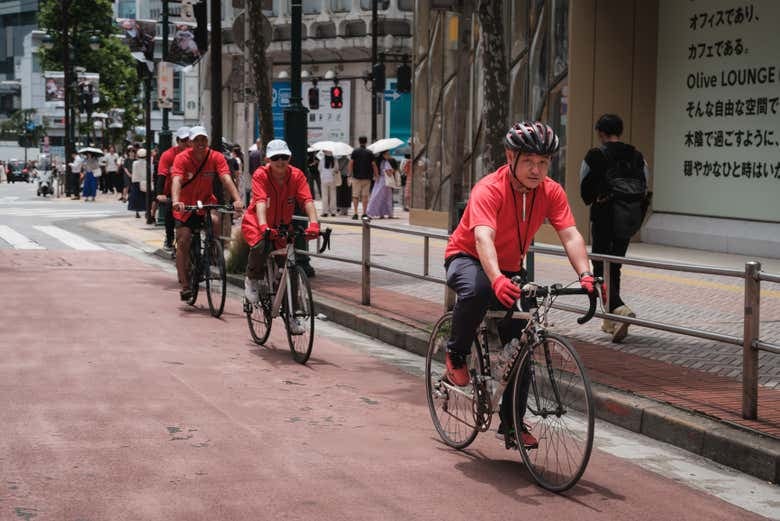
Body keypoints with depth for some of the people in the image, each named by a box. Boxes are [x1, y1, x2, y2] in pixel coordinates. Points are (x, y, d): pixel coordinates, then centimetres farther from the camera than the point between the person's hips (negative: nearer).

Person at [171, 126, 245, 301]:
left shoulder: (216, 157, -12)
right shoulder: (182, 158, -16)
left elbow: (226, 179, -23)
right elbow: (176, 181, -30)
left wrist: (237, 199, -40)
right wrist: (176, 201, -49)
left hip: (207, 202, 1)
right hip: (185, 205, -1)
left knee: (215, 221, -31)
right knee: (183, 242, -7)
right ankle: (184, 285, 2)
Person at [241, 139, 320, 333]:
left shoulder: (296, 175, -13)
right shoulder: (260, 175, -20)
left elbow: (307, 200, -24)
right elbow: (261, 202, -33)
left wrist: (314, 223, -42)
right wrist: (264, 226, -50)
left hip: (283, 225, 4)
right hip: (257, 222, -3)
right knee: (261, 245, -37)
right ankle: (252, 279, -6)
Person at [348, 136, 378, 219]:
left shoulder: (355, 151, -1)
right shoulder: (370, 152, 1)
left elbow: (351, 163, -5)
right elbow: (373, 165, 0)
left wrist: (349, 174, 0)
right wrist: (377, 175, 9)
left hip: (357, 177, -1)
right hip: (367, 178, 1)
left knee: (355, 196, 3)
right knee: (365, 196, 6)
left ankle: (355, 213, -5)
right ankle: (364, 213, 2)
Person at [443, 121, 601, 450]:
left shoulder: (551, 192, -14)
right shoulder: (489, 189, -29)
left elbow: (570, 235, -24)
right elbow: (483, 238, -43)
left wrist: (585, 275, -43)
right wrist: (497, 280, -61)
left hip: (511, 268, 5)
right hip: (468, 258, -5)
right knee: (478, 290, -40)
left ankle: (512, 423, 12)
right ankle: (456, 356, -13)